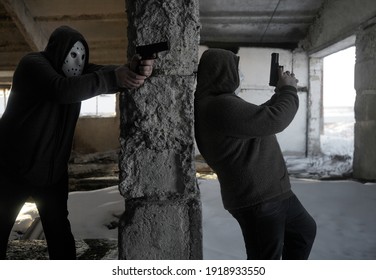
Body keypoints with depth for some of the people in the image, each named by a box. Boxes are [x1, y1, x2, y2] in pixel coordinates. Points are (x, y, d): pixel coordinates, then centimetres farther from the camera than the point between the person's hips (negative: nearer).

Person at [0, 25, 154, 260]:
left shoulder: (76, 71, 1)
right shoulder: (33, 65, -18)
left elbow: (102, 74, -16)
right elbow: (62, 90, -38)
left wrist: (132, 70, -39)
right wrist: (112, 77, -44)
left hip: (53, 170, 5)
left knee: (59, 230, 8)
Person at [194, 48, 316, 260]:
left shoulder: (218, 103, 11)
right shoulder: (221, 106, -24)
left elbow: (258, 117, 25)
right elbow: (274, 120, -25)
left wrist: (279, 94, 17)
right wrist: (289, 90, -7)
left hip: (271, 192, 11)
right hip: (256, 199, -11)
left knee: (305, 228, 28)